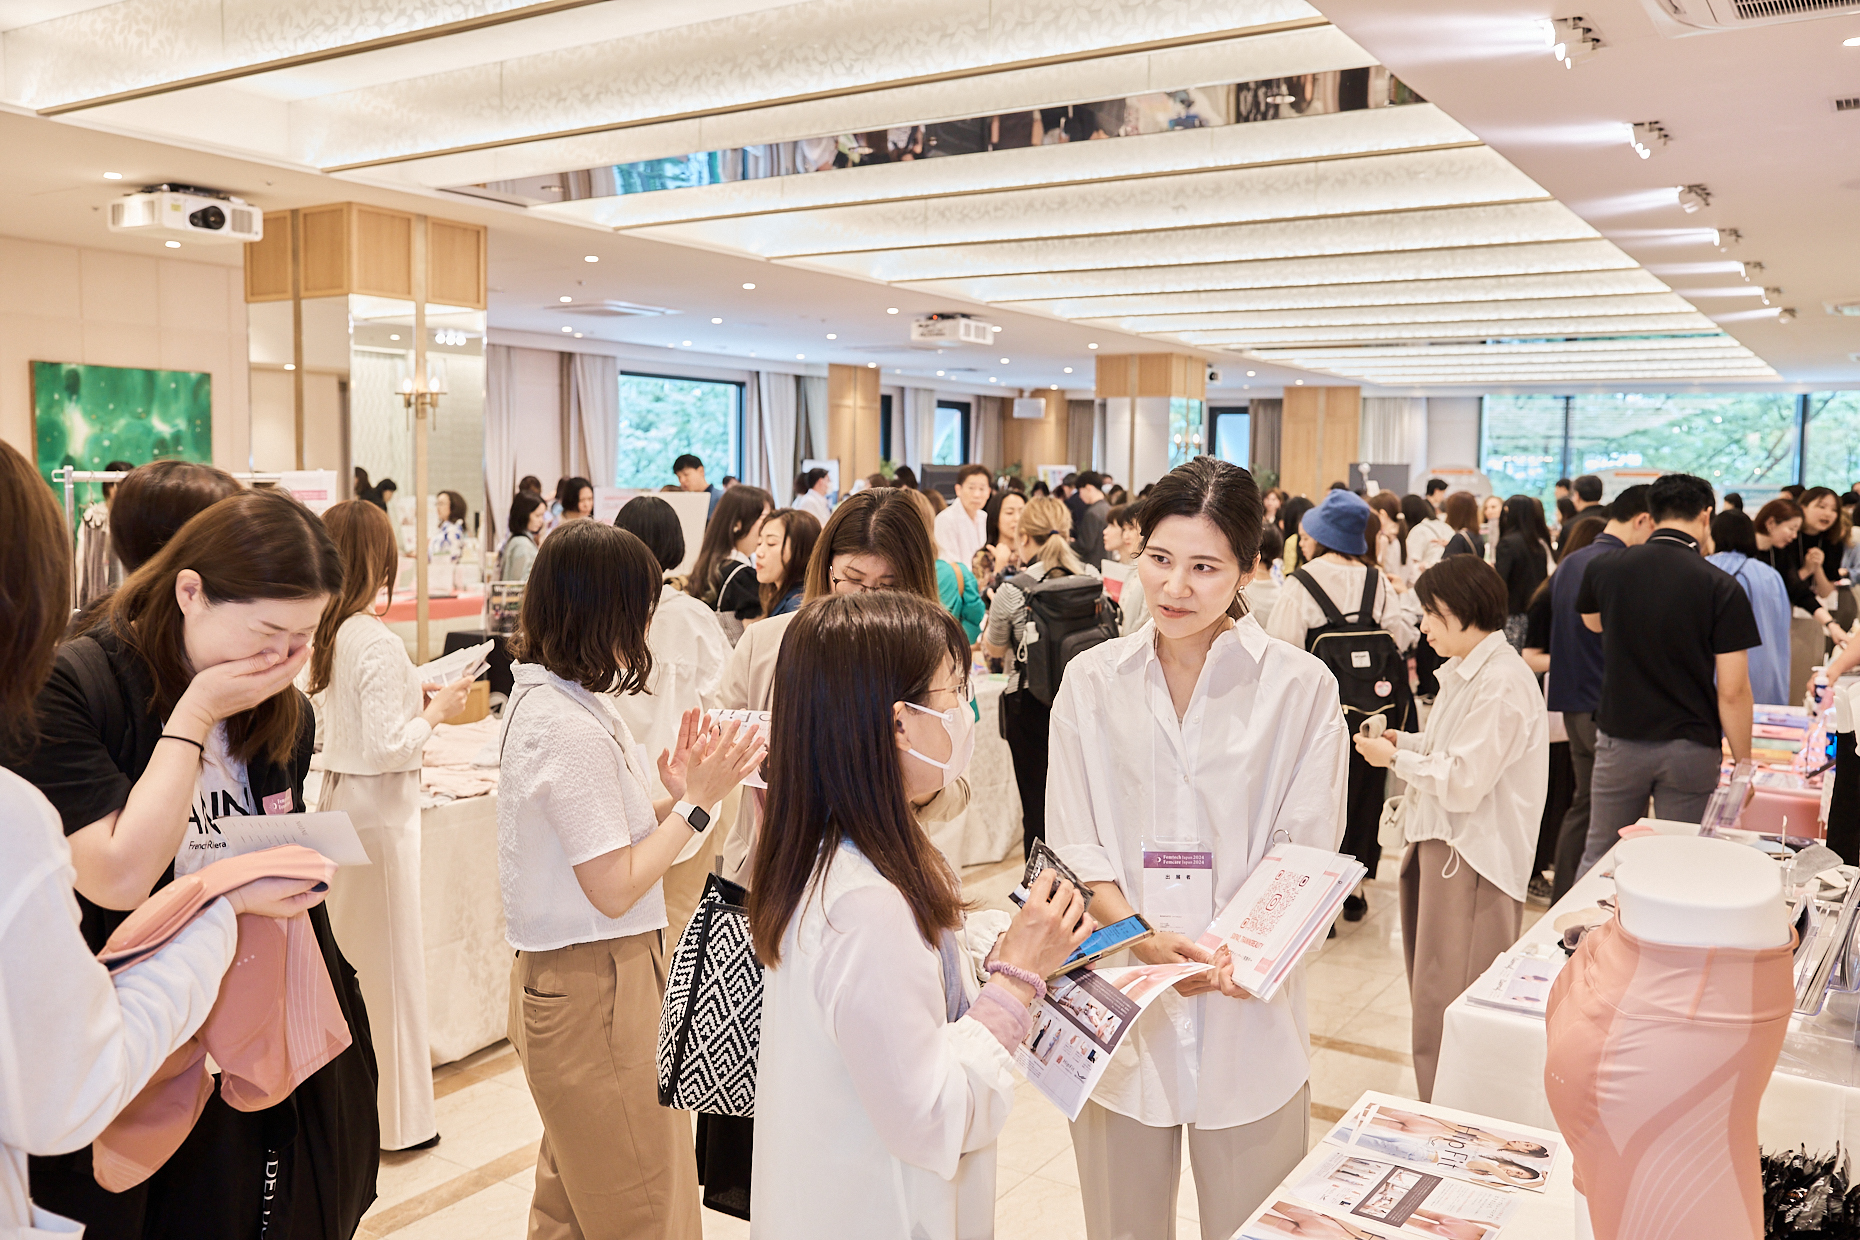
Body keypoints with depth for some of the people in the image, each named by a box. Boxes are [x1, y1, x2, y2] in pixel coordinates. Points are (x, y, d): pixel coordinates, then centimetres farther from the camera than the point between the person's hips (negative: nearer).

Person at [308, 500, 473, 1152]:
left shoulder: (322, 634, 2)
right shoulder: (378, 643, -21)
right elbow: (389, 746, -22)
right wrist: (437, 710, -8)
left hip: (336, 797, 8)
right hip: (379, 806, -8)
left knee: (345, 950, 18)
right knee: (391, 957, 4)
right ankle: (398, 1117, 16)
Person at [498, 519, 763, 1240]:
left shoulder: (543, 695, 7)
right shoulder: (571, 728, -24)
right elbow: (615, 889, -21)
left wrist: (675, 794, -3)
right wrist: (698, 800, -15)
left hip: (564, 978, 10)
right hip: (596, 984, -10)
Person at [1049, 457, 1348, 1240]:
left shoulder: (1301, 687, -3)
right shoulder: (1091, 682, 2)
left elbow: (1305, 850, -5)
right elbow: (1074, 842, 0)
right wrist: (1138, 936, -17)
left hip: (1247, 1008, -1)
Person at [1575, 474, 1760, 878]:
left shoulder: (1604, 567, -4)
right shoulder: (1721, 587, -11)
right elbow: (1732, 693, -12)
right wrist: (1743, 764, -2)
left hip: (1620, 739, 2)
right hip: (1690, 749, -2)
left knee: (1599, 858, 14)